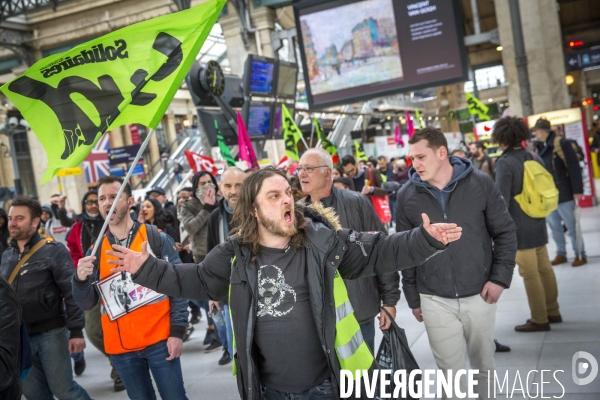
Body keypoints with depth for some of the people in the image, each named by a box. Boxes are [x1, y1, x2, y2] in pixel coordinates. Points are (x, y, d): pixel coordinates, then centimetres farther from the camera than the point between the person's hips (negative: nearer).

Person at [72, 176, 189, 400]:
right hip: (120, 347, 3)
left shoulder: (157, 238, -4)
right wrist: (81, 279, -18)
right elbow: (87, 304, 2)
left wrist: (177, 331, -10)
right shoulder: (96, 250, 5)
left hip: (159, 340, -3)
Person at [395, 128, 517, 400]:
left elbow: (505, 232, 2)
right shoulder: (406, 196, -3)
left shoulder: (480, 183, -5)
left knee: (483, 364, 17)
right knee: (450, 370, 8)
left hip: (479, 294, 0)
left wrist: (501, 277, -6)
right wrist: (413, 298, 5)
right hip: (434, 300, 0)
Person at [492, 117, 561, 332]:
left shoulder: (505, 163, -16)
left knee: (530, 275, 1)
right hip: (538, 225, 8)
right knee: (545, 269, 16)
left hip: (519, 228, -8)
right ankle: (552, 312, 27)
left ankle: (539, 320, 9)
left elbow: (502, 200, -18)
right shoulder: (534, 158, 5)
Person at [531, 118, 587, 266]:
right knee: (554, 227, 14)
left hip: (564, 194, -6)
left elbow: (574, 168, -14)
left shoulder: (561, 144, -12)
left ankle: (580, 255, 17)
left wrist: (577, 190, -17)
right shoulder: (539, 147, 9)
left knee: (571, 227, 5)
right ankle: (561, 254, 26)